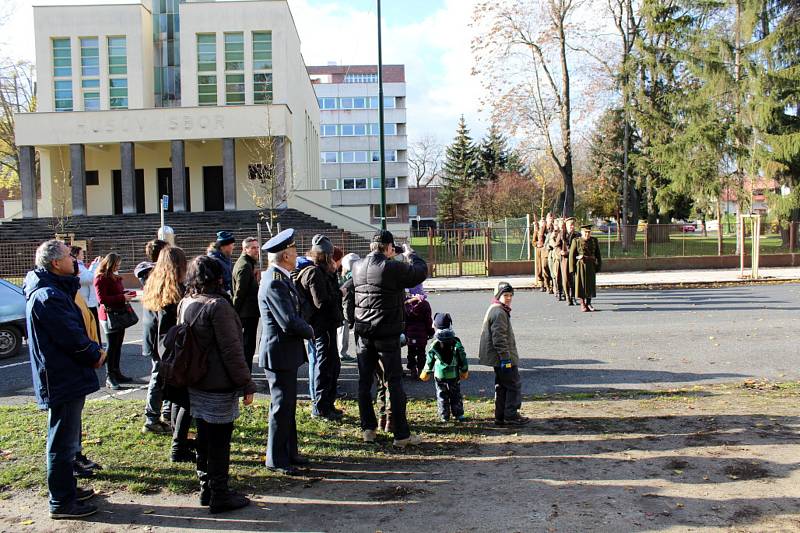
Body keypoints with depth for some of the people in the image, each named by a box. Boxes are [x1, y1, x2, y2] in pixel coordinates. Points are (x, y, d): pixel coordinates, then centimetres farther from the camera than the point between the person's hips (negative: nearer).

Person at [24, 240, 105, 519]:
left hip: (64, 377, 10)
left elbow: (73, 328, 15)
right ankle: (61, 502, 12)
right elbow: (71, 337, -22)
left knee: (67, 439, 21)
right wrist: (95, 355, -8)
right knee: (62, 441, 1)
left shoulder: (54, 290, 11)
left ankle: (67, 489, 34)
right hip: (63, 379, -10)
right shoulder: (48, 297, -22)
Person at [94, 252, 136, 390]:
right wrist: (122, 297, -18)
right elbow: (102, 299, -18)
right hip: (109, 315, -8)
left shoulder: (114, 277, 16)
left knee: (118, 345, 11)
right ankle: (109, 378, 0)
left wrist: (126, 294, 9)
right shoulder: (101, 278, -11)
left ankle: (116, 373, 19)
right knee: (112, 346, -5)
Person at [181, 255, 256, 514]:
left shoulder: (185, 304, 6)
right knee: (219, 441, 3)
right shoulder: (217, 305, -19)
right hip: (219, 386, -8)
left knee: (204, 438, 18)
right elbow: (231, 350, -20)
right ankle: (220, 496, 13)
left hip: (195, 384, 8)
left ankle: (206, 488, 30)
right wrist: (247, 384, -14)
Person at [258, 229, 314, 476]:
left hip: (286, 353, 10)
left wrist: (304, 328, -2)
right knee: (281, 407, 1)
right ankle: (276, 459, 14)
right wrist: (310, 332, -10)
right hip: (279, 354, -10)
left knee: (288, 405, 18)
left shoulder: (282, 279, 9)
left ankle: (289, 452, 30)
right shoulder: (274, 283, -23)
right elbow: (290, 323, -28)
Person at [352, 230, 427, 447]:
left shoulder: (357, 267, 1)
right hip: (387, 334, -5)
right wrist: (410, 255, 13)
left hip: (363, 333, 5)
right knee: (395, 382, 2)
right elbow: (421, 271, -4)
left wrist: (389, 258, 22)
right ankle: (401, 434, 6)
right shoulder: (393, 267, -16)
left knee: (364, 381, 13)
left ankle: (368, 429, 21)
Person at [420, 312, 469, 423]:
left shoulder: (434, 345, -9)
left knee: (442, 396, 10)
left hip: (439, 376, 0)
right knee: (455, 395, 13)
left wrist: (426, 372, 13)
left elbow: (429, 361, -1)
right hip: (454, 375, 0)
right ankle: (458, 414, 17)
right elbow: (463, 358, -3)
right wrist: (464, 370, 10)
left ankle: (444, 416, 11)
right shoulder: (456, 343, -10)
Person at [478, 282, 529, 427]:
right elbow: (499, 338, -23)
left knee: (501, 386, 15)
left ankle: (500, 416, 20)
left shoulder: (494, 310, 16)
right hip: (503, 358, -11)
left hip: (498, 359, 11)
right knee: (514, 385, -3)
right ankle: (511, 416, 0)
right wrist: (506, 358, -22)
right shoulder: (499, 313, -18)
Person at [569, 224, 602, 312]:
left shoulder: (594, 241, 7)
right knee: (581, 284, -1)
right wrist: (572, 268, -10)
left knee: (591, 284, 6)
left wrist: (598, 265, 6)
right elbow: (572, 255, -5)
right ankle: (582, 304, 8)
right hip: (580, 266, -3)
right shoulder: (576, 241, -2)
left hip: (591, 266, 3)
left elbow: (598, 254, 11)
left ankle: (588, 303, 19)